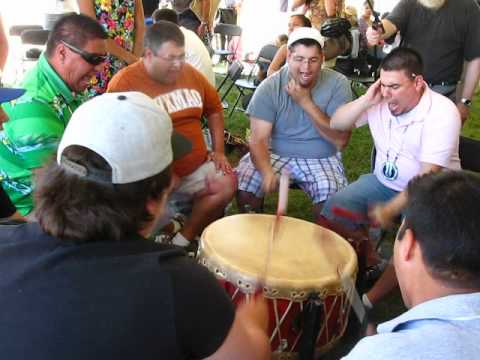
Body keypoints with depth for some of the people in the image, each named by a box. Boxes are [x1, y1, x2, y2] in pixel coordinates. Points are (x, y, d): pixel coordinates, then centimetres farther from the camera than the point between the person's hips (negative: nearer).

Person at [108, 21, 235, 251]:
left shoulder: (190, 73, 7)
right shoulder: (124, 83, -13)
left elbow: (214, 108, 21)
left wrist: (218, 151, 11)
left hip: (196, 167, 6)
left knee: (227, 183, -13)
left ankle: (183, 241, 1)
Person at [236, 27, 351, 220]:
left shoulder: (338, 84, -10)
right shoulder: (269, 87, -11)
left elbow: (340, 141, -15)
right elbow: (258, 139, -15)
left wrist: (307, 103, -23)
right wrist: (266, 171, -37)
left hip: (321, 159, 0)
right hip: (275, 154, 1)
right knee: (244, 187, -22)